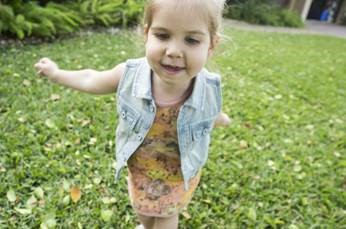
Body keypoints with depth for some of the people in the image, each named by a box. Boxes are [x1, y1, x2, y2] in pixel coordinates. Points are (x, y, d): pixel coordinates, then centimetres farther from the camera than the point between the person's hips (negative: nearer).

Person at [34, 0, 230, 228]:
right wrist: (56, 73, 8)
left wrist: (219, 119, 16)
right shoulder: (130, 75, -30)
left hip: (180, 177, -2)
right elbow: (91, 80, -8)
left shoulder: (209, 90, -32)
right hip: (139, 172, 2)